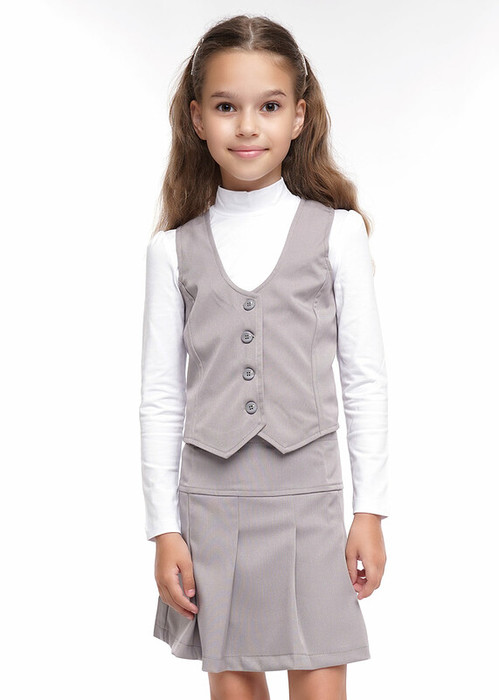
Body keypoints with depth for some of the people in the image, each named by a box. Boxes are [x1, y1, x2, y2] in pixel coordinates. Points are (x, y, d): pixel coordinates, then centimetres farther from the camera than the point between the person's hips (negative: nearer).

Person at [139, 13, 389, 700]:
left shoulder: (337, 232, -1)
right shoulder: (173, 249, 2)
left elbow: (365, 380, 2)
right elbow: (161, 395, 3)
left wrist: (371, 512, 0)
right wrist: (165, 529, 1)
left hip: (307, 498, -1)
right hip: (210, 501, 1)